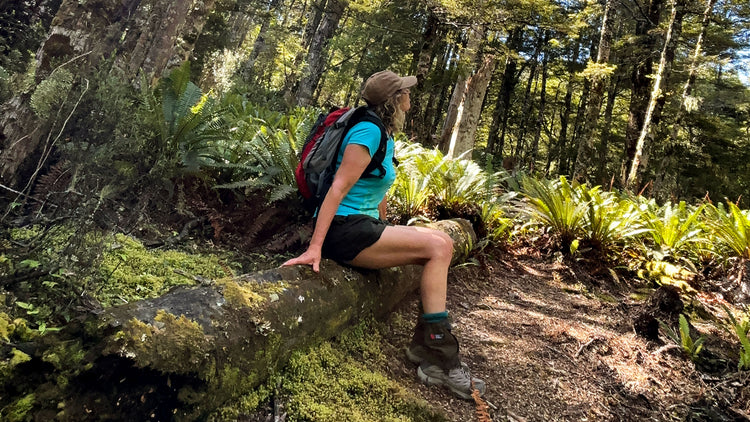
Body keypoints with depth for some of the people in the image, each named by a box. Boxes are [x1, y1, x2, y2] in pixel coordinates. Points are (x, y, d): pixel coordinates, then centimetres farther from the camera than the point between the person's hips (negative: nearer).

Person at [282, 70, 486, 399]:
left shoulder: (385, 136, 15)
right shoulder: (368, 131, -14)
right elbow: (338, 188, -22)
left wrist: (386, 233, 23)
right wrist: (314, 247, -27)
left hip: (364, 226, 10)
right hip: (343, 229, -10)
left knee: (440, 245, 1)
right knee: (438, 246, -16)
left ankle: (427, 349, 2)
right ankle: (436, 355, -8)